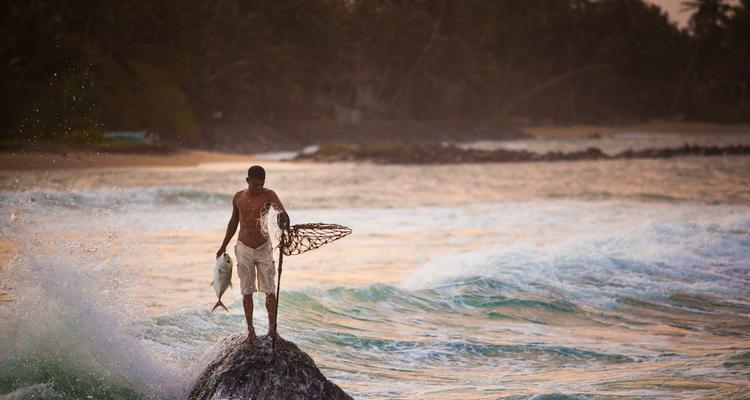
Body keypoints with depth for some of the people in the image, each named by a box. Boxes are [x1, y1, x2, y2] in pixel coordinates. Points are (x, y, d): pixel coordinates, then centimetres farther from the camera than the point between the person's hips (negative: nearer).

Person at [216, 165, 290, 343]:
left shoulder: (268, 195, -9)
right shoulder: (238, 197, 1)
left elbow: (282, 211, -27)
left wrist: (284, 219, -52)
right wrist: (223, 247, 21)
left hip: (264, 248, -2)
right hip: (244, 248, 2)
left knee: (270, 291, -2)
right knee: (247, 292, 4)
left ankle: (272, 329, 4)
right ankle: (250, 329, 8)